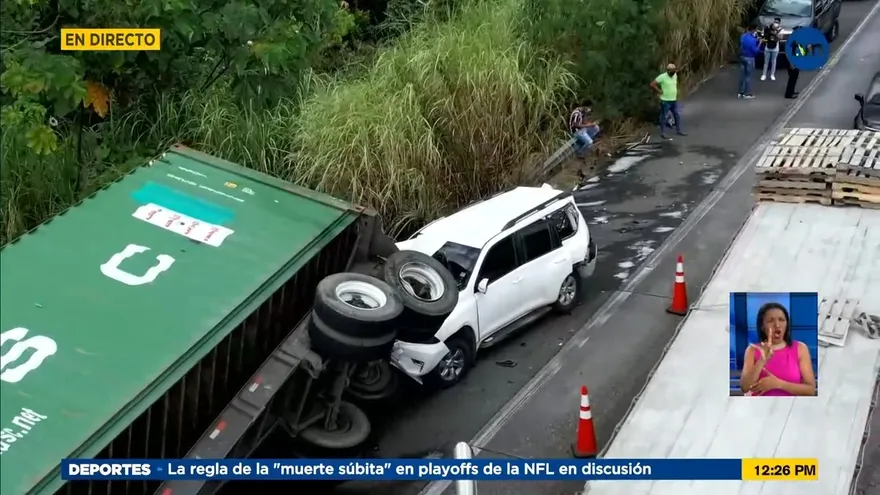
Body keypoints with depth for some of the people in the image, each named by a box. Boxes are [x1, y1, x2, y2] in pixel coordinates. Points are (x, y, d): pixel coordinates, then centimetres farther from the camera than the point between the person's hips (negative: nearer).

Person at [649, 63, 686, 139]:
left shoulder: (675, 75, 5)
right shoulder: (662, 77, -17)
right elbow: (652, 84, -19)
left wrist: (675, 91, 15)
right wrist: (660, 91, -16)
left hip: (674, 100, 7)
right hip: (665, 101, -7)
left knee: (677, 115, 12)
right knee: (663, 117, 2)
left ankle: (679, 130, 23)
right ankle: (663, 132, 12)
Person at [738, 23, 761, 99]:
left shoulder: (743, 36, 2)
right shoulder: (752, 39, -22)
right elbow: (755, 51, -18)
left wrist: (756, 40, 14)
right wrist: (759, 43, -6)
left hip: (742, 57, 7)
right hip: (749, 59, -7)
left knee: (742, 75, 12)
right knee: (748, 76, 2)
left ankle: (740, 93, 17)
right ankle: (747, 94, 9)